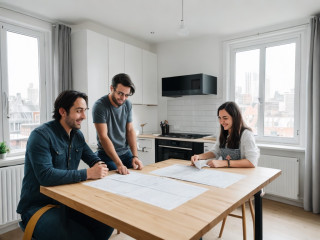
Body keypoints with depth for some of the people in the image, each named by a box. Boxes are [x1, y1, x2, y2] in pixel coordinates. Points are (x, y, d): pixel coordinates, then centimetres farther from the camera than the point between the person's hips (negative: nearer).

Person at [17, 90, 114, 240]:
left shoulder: (77, 135, 6)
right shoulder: (41, 135, -18)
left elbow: (92, 157, 14)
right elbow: (45, 175, -29)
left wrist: (99, 165, -11)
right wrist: (87, 174, -27)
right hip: (37, 206, -7)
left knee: (107, 224, -8)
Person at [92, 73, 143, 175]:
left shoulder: (127, 104, 1)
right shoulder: (99, 106, -17)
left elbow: (130, 130, 3)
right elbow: (103, 137, -21)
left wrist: (135, 156, -8)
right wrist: (119, 164, -28)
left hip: (126, 152, 5)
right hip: (107, 155, -4)